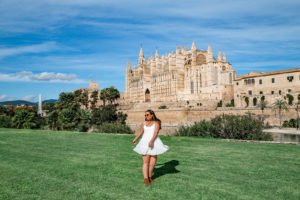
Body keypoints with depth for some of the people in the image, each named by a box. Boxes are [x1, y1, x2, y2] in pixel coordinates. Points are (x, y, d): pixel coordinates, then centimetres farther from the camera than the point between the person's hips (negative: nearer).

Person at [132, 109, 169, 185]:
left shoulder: (156, 123, -2)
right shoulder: (144, 123, 7)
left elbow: (156, 133, -17)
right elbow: (140, 132, 22)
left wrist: (151, 141, -32)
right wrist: (135, 139, 34)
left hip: (154, 144, -1)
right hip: (145, 144, 1)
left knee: (152, 162, 7)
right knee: (145, 162, -6)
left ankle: (149, 176, 25)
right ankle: (145, 179, -6)